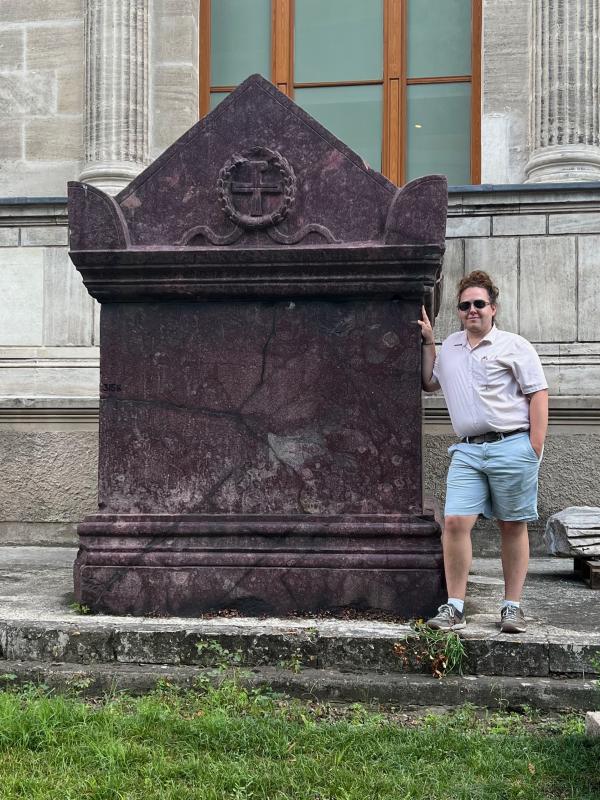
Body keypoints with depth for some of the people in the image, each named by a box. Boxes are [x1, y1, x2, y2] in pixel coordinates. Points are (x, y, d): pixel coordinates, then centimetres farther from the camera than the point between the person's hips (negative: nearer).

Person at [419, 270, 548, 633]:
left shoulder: (514, 345, 1)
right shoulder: (450, 346, 17)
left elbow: (538, 395, -3)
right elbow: (430, 383, 29)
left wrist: (535, 447, -11)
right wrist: (428, 342, 19)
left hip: (512, 446, -4)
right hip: (468, 450, 4)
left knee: (513, 527, 4)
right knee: (455, 522, -8)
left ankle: (513, 606, 14)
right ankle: (455, 607, -2)